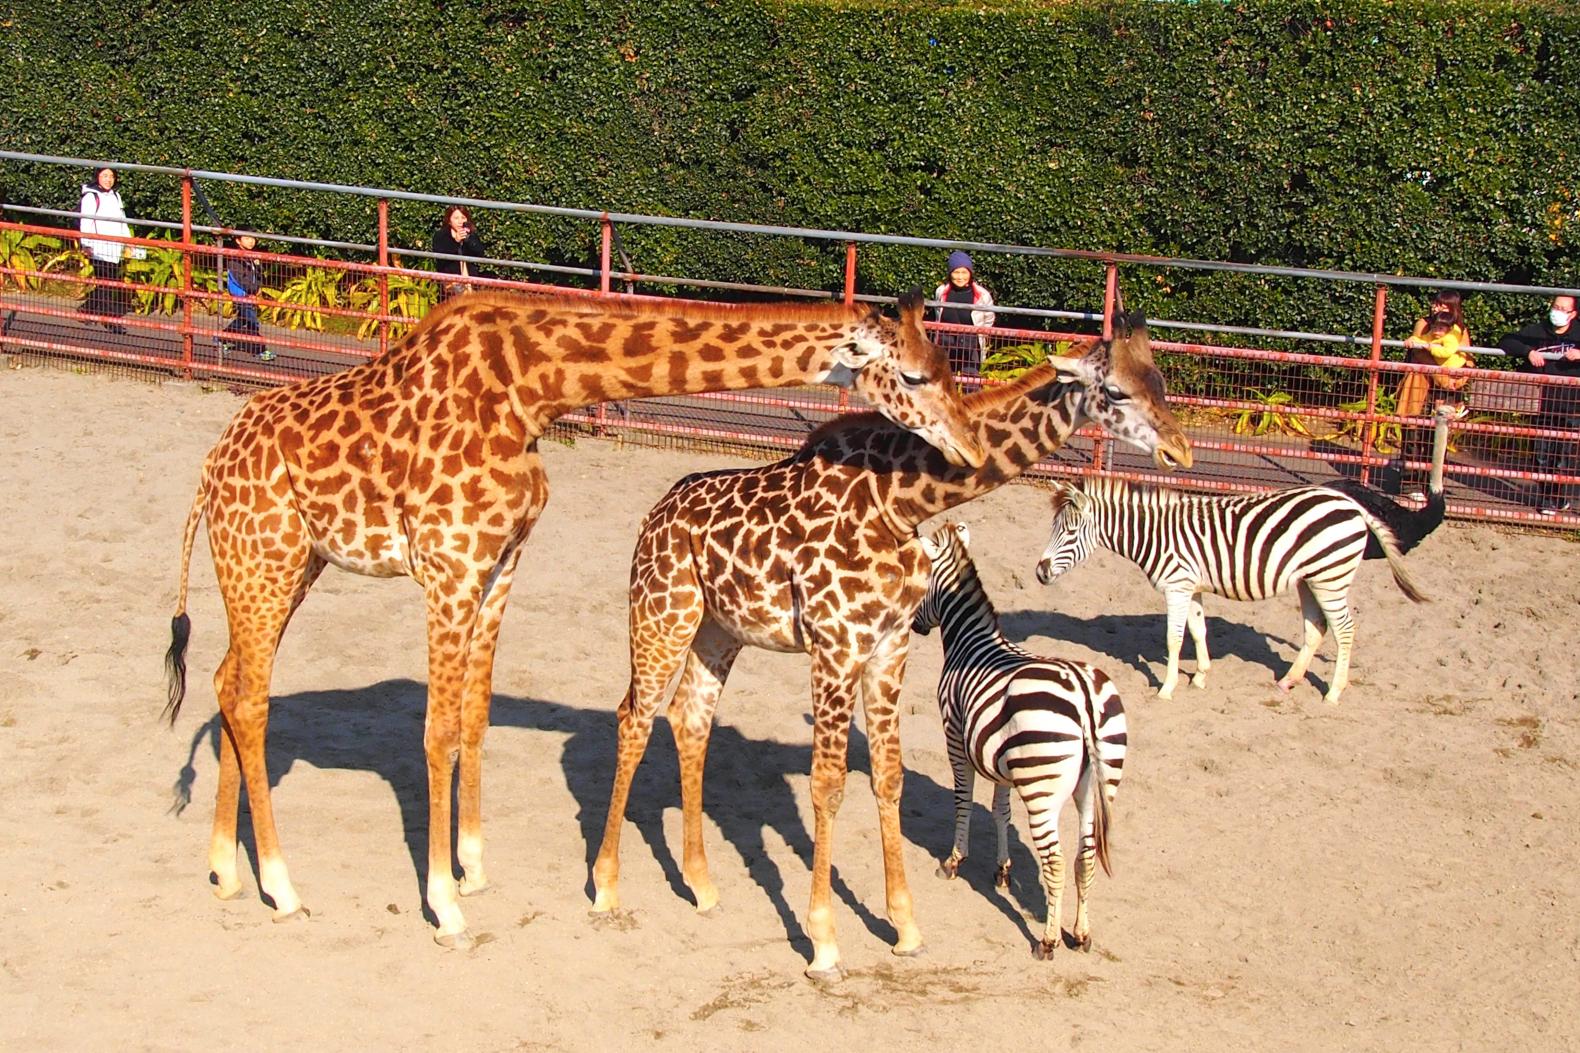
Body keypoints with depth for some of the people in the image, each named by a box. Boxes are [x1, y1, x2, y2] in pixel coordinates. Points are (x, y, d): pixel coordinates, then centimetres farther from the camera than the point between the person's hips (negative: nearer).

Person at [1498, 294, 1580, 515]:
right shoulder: (1537, 331, 4)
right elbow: (1505, 343, -1)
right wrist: (1528, 351, -17)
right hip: (1542, 404, 1)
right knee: (1543, 456, 5)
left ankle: (1559, 499, 12)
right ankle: (1545, 499, 14)